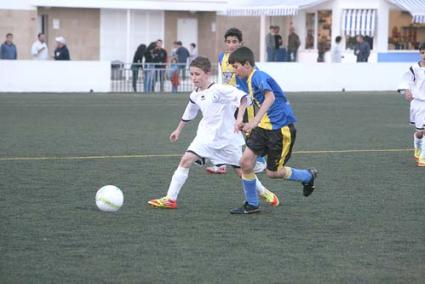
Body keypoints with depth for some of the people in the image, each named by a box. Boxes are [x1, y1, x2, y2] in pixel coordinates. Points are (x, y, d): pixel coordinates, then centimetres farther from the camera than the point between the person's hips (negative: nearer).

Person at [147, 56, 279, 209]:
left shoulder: (219, 89, -18)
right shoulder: (195, 96, 4)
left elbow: (242, 97, -26)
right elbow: (188, 114, 24)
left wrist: (239, 118, -35)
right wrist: (178, 130, 32)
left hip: (227, 137, -5)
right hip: (206, 136, 5)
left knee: (240, 169, 6)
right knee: (186, 160, -12)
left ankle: (264, 193, 32)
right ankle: (170, 199, -10)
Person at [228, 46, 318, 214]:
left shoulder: (259, 77, -22)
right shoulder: (244, 80, 7)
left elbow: (270, 97, -40)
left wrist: (254, 122, -49)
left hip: (281, 128, -8)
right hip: (264, 126, 8)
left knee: (273, 172, 3)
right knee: (246, 161, -5)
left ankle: (308, 177, 28)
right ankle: (251, 204, 10)